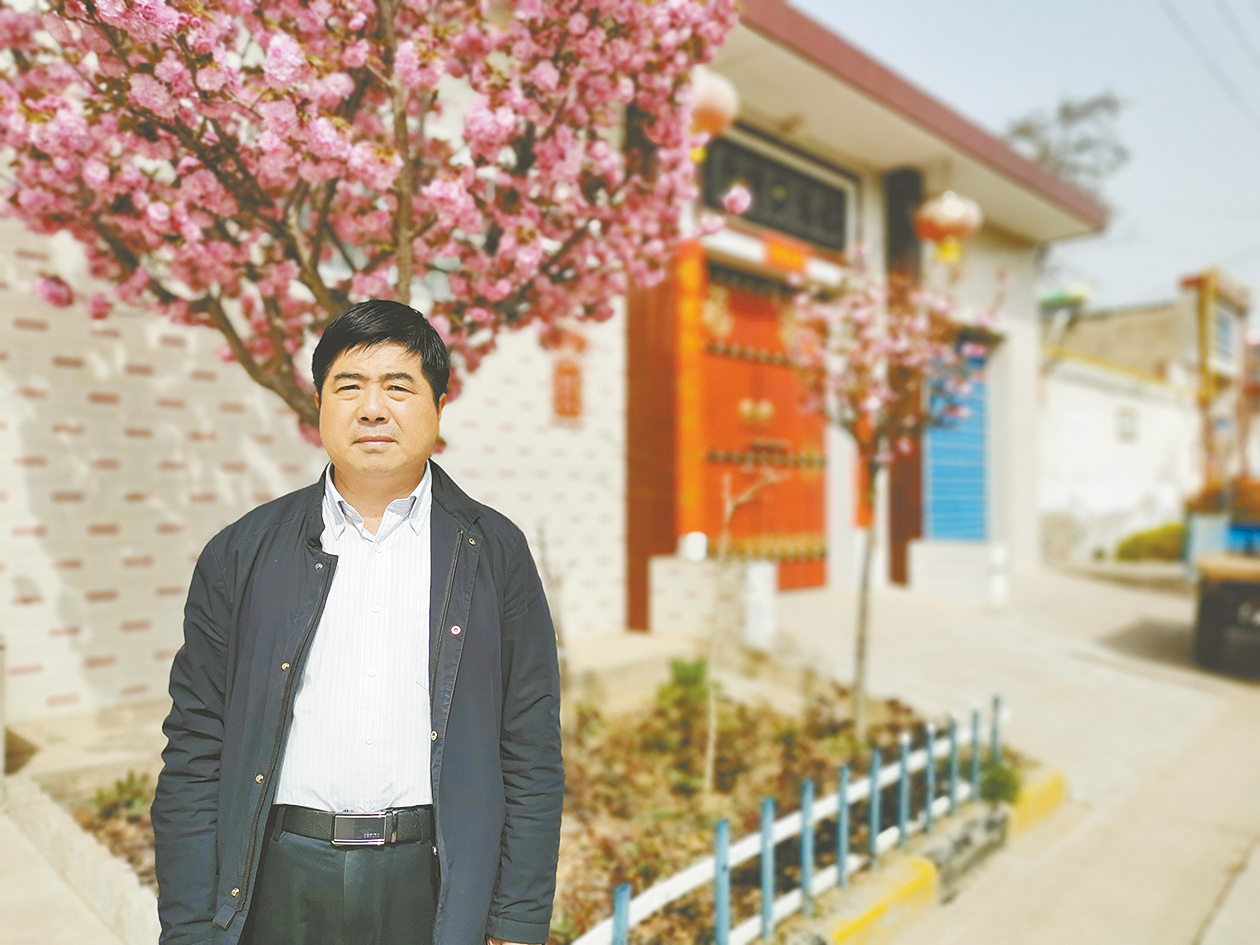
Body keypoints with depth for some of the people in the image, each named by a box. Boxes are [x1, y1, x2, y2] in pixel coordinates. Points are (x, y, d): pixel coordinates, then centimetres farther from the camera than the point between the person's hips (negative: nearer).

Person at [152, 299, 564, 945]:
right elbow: (195, 756, 3)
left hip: (436, 888, 0)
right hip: (282, 887, 1)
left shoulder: (495, 552, -2)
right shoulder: (240, 554, 1)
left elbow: (532, 756, -1)